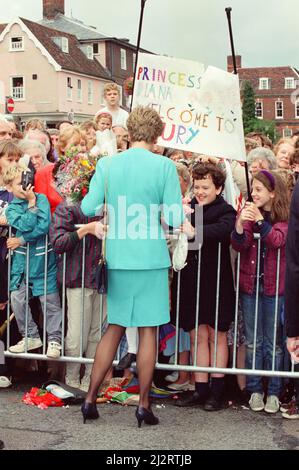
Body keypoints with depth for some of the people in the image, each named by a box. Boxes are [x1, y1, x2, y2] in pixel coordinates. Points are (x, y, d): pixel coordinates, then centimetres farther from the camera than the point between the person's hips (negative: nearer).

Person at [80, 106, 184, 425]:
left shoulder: (107, 164, 0)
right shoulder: (164, 166, -8)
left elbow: (88, 208, -2)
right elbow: (175, 219, -10)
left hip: (118, 257, 3)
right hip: (151, 258, -3)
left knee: (114, 328, 15)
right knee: (148, 331, 7)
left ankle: (90, 398, 16)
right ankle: (143, 405, 13)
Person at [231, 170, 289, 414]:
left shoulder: (284, 217, -4)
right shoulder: (249, 213, 2)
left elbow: (278, 240, -20)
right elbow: (239, 245, -9)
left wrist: (260, 220, -31)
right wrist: (239, 225, -28)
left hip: (274, 287, -2)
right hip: (250, 284, 2)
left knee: (274, 343, 7)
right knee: (253, 342, 9)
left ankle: (274, 392, 16)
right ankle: (255, 390, 19)